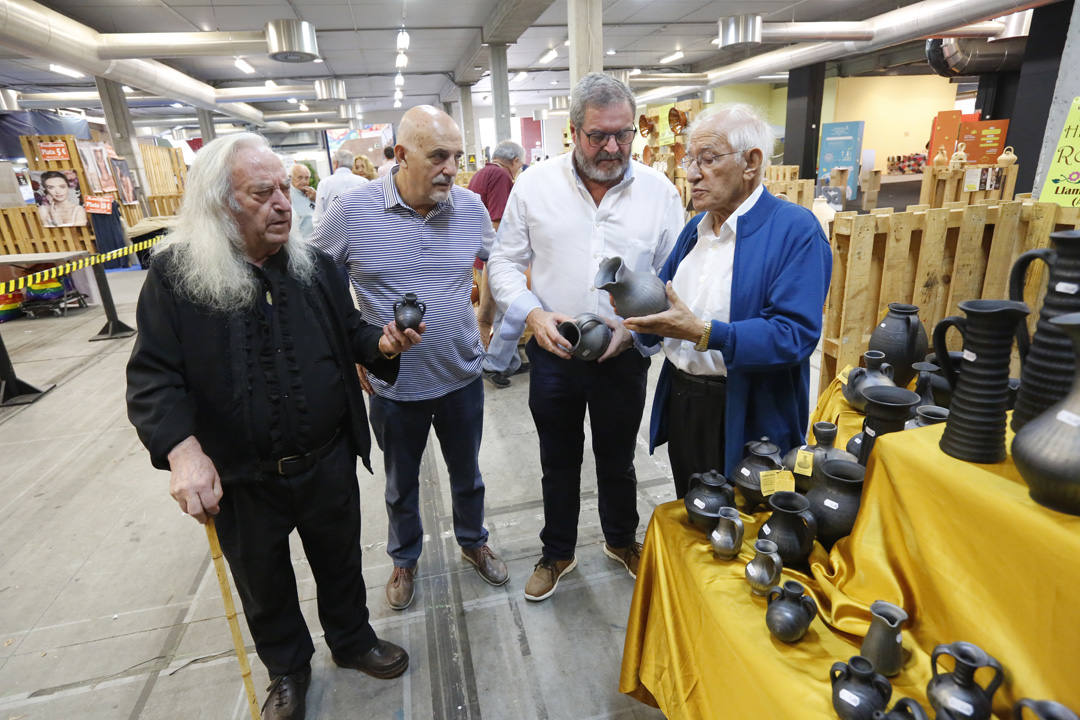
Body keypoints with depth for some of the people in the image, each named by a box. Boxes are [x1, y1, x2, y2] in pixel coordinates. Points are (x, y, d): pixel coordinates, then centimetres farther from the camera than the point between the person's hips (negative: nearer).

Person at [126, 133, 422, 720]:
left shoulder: (312, 264, 1)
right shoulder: (175, 275, -10)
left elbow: (349, 332, 9)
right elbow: (153, 377, -12)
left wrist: (383, 343, -14)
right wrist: (183, 451, -27)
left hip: (328, 463, 2)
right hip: (240, 478, -1)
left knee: (340, 561, 22)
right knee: (264, 583, 21)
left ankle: (352, 641, 50)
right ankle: (287, 669, 49)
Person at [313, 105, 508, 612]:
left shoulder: (471, 206, -6)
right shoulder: (352, 210, -14)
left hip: (462, 377, 2)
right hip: (394, 384, -1)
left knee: (467, 473, 21)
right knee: (401, 483, 21)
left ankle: (473, 541, 49)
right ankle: (405, 559, 47)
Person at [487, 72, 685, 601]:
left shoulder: (659, 191, -3)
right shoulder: (535, 185, -3)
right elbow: (504, 263, 0)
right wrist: (533, 314, -17)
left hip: (624, 357, 0)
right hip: (553, 356, 0)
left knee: (617, 460, 20)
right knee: (559, 463, 18)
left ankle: (621, 540, 48)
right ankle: (557, 553, 42)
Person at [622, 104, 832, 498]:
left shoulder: (796, 229, -14)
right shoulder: (695, 228, 10)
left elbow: (796, 333, -24)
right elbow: (664, 295, 11)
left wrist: (702, 333, -31)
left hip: (745, 417, -6)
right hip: (680, 402, 6)